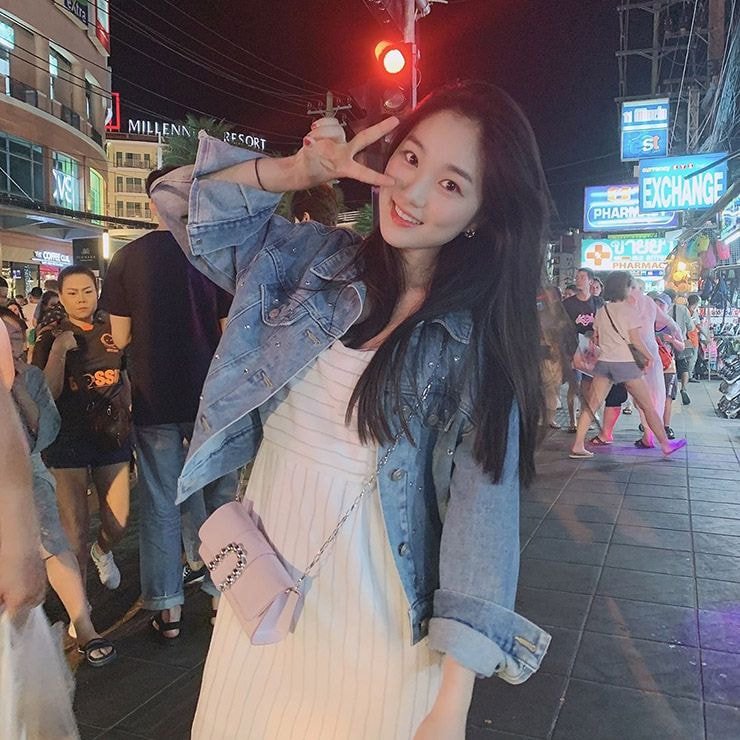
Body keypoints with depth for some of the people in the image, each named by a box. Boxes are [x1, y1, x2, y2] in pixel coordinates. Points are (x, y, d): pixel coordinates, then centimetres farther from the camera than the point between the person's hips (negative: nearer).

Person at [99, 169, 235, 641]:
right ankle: (221, 592, 22)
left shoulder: (127, 259, -4)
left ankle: (167, 608, 18)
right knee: (219, 498, 13)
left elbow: (121, 338, -1)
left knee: (160, 506, 10)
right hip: (210, 398, 0)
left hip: (154, 401, 0)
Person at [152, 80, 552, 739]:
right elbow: (178, 199, 2)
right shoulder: (318, 259, -3)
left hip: (378, 607, -3)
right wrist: (297, 171, -13)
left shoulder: (480, 338, -11)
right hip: (265, 577, 3)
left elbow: (482, 509, -15)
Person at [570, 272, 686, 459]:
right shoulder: (630, 310, -5)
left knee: (591, 406, 2)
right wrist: (650, 357, 1)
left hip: (604, 362, 5)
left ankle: (577, 447, -3)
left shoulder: (601, 311, 9)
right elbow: (636, 340, -10)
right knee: (648, 406, 8)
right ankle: (666, 445, 17)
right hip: (626, 363, -4)